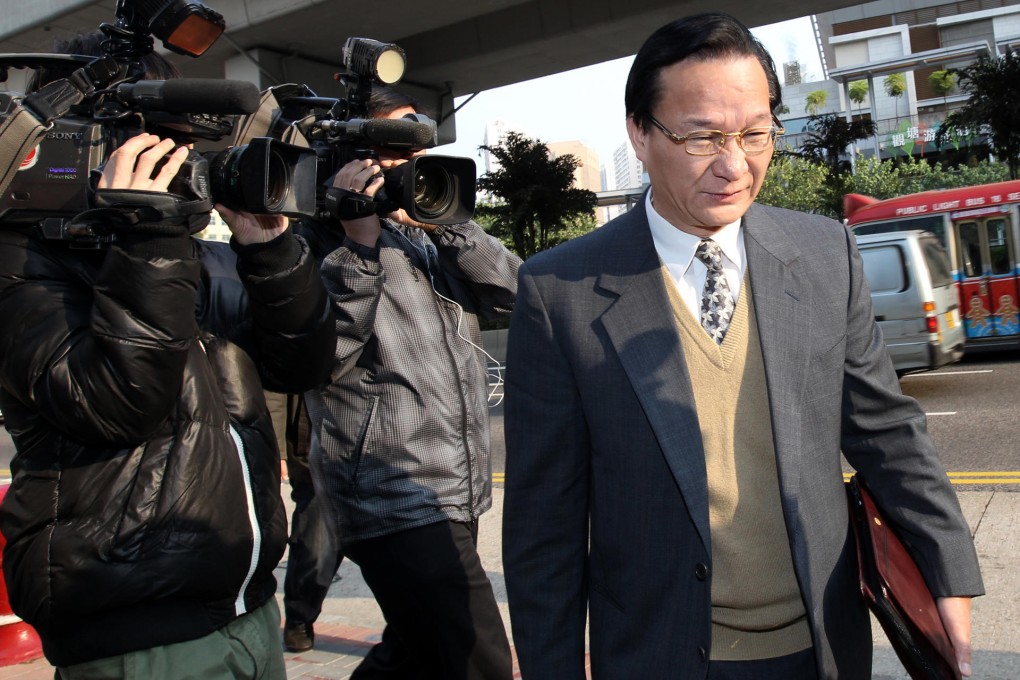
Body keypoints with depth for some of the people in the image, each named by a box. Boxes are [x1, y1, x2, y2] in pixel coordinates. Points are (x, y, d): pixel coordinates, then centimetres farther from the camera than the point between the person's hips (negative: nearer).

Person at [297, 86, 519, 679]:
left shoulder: (433, 235, 15)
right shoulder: (327, 238, -3)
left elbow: (511, 290, -1)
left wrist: (446, 220, -12)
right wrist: (360, 244, -20)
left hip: (459, 495, 8)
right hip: (397, 502, -7)